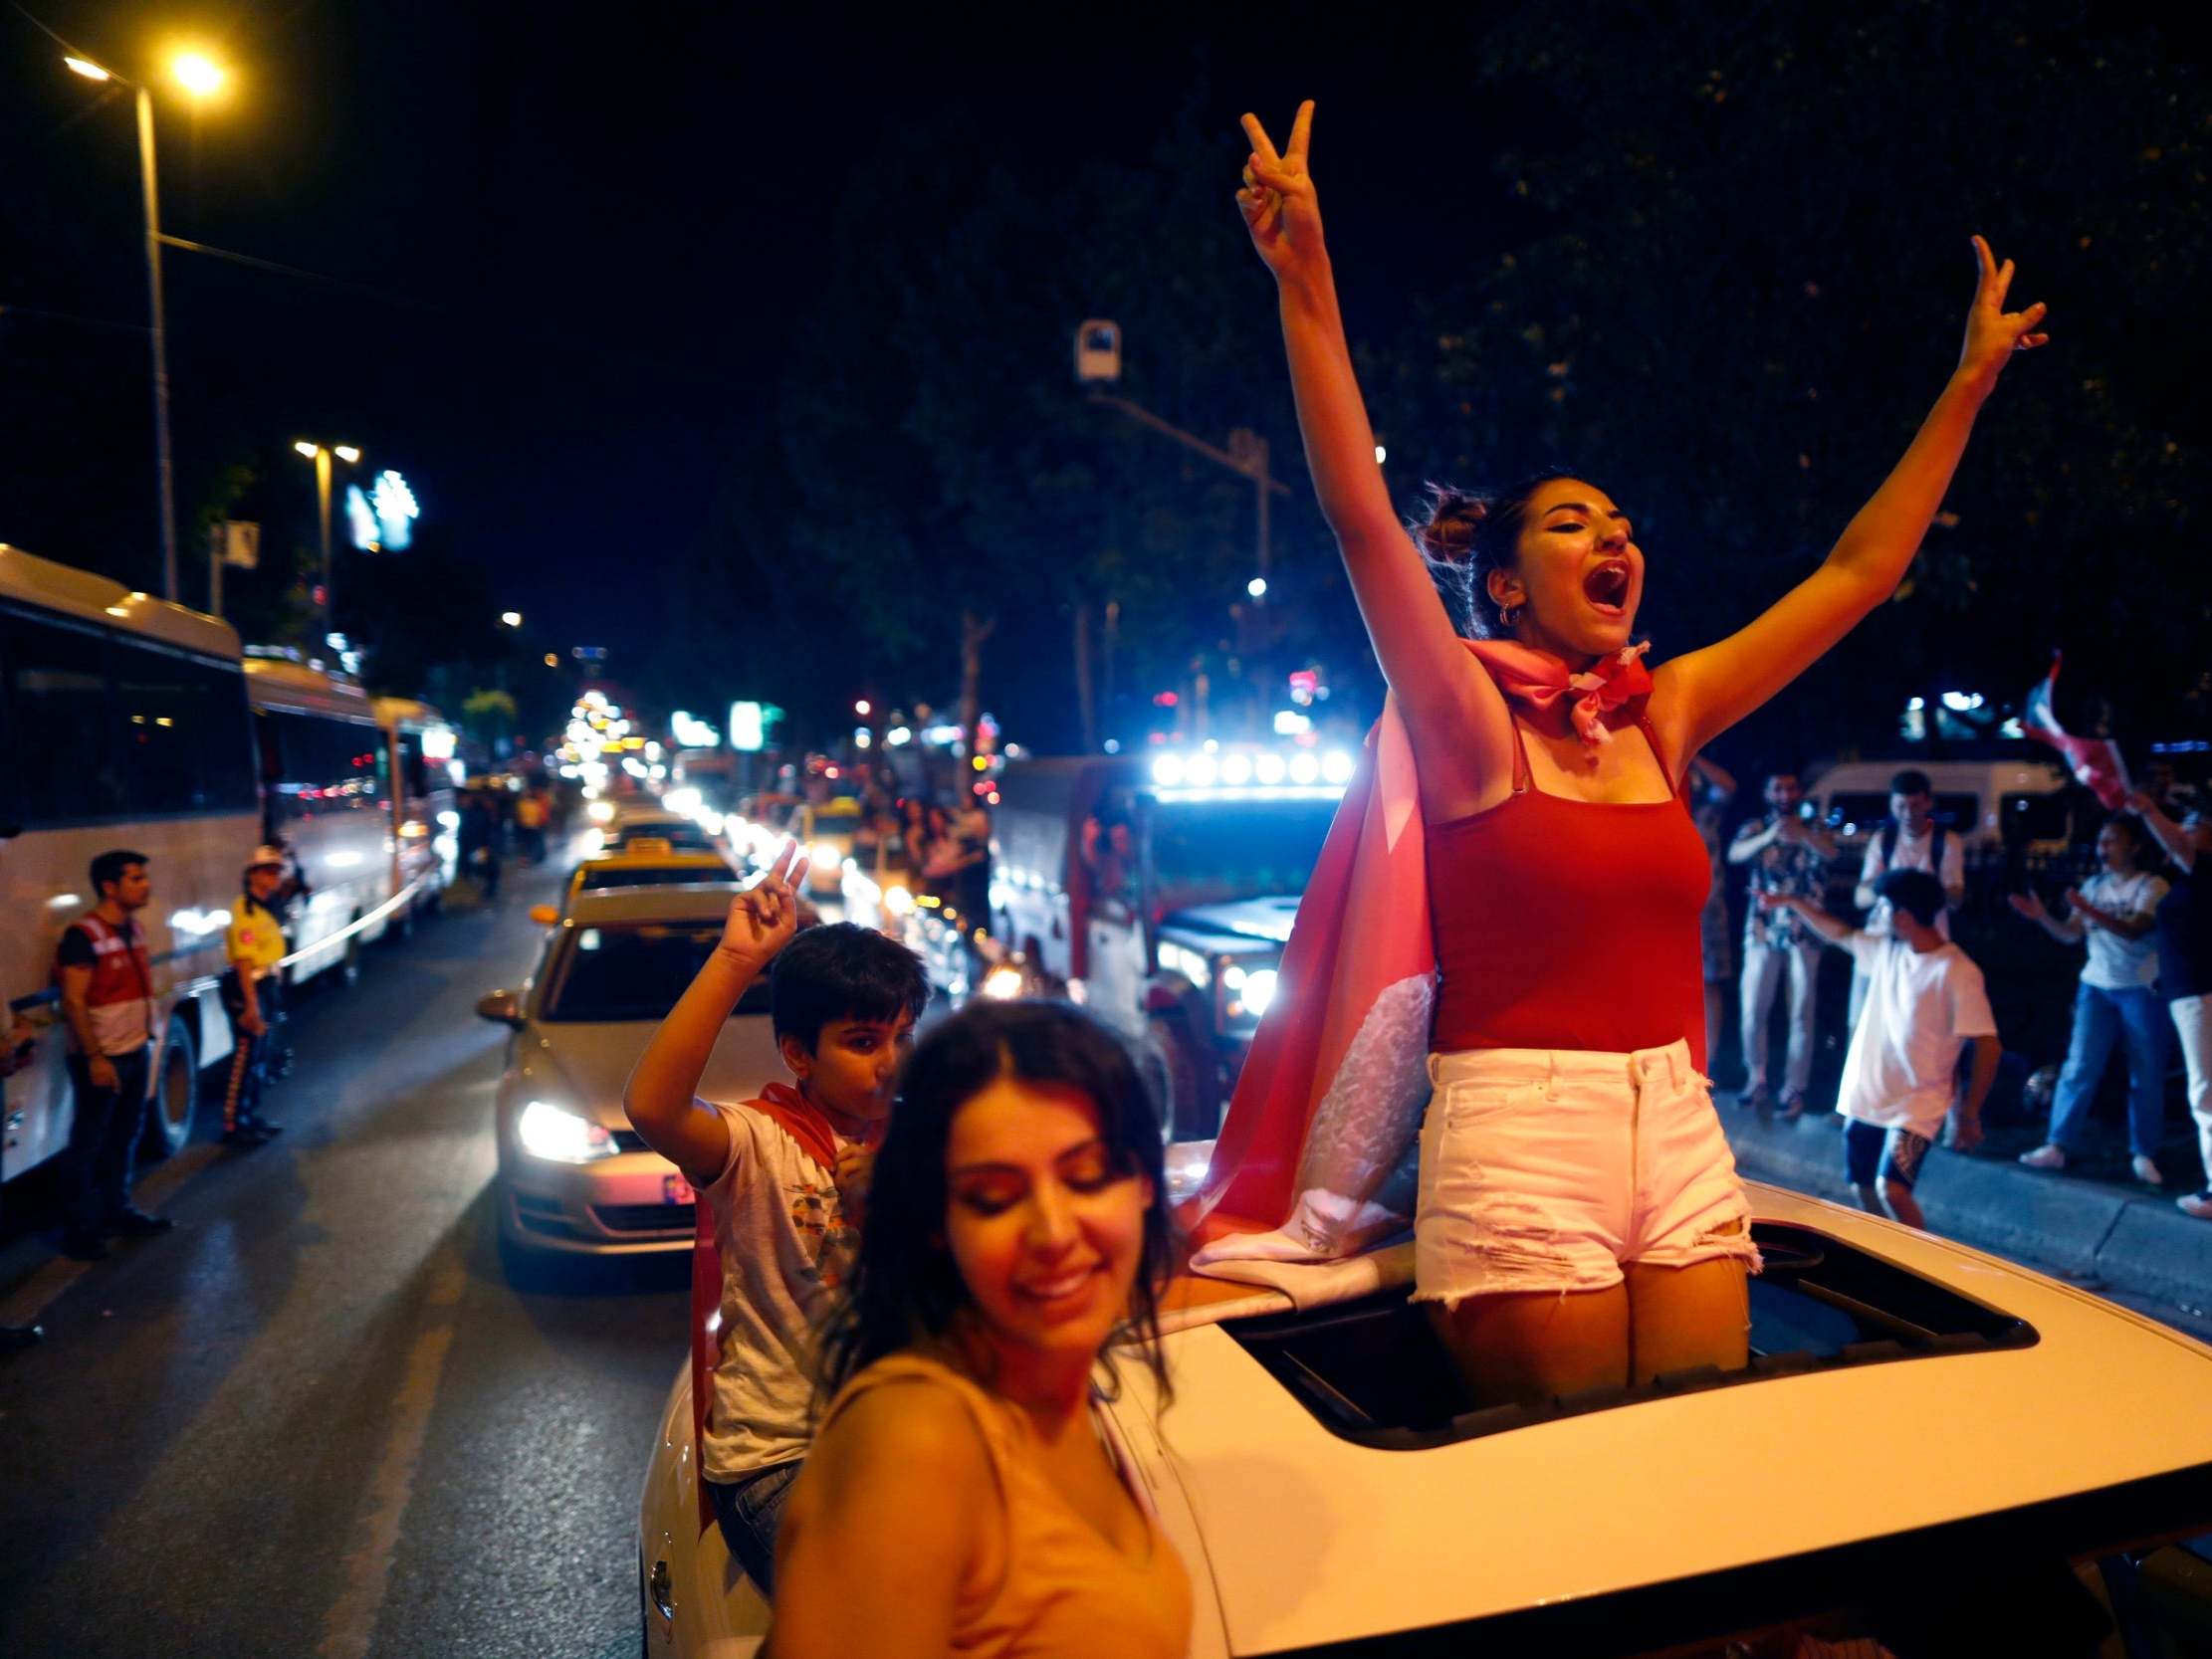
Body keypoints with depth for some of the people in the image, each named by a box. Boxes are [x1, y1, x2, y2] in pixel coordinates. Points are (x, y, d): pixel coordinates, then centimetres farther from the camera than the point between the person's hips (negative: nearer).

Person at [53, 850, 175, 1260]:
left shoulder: (132, 927, 6)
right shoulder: (83, 935, -18)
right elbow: (74, 1002, -20)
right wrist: (94, 1057, -22)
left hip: (137, 1052, 8)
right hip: (101, 1059, -8)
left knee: (125, 1137, 18)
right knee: (88, 1144, 4)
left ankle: (117, 1210, 32)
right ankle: (79, 1228, 15)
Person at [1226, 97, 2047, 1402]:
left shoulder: (1664, 715, 10)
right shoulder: (1470, 725, -5)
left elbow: (1861, 570, 17)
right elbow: (1363, 521, -19)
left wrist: (1972, 379, 20)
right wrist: (1307, 283, -26)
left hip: (1681, 1135, 6)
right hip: (1518, 1142, -5)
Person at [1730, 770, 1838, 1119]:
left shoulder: (1813, 829, 2)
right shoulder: (1756, 828, 3)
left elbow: (1831, 852, -20)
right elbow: (1734, 854, -18)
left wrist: (1800, 833, -41)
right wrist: (1769, 836, -38)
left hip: (1804, 933, -1)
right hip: (1763, 932, 1)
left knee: (1801, 1014, 3)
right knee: (1754, 1010, 4)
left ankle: (1795, 1088, 11)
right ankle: (1756, 1079, 19)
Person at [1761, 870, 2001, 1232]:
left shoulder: (1958, 972, -17)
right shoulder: (1886, 950, 4)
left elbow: (1988, 1045, -17)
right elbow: (1840, 933, 23)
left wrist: (1969, 1114, -14)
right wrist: (1793, 902, 23)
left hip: (1915, 1105, -7)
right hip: (1865, 1097, 7)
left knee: (1891, 1189, -23)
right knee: (1863, 1188, 15)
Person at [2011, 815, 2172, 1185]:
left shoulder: (2152, 886, -7)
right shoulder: (2093, 886, 8)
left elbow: (2135, 930, -23)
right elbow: (2071, 934, 3)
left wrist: (2090, 912, -36)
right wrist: (2042, 917, -14)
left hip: (2141, 991, -3)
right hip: (2096, 987, 4)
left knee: (2146, 1075, 4)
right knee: (2080, 1067, -3)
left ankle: (2143, 1154, 13)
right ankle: (2059, 1145, -3)